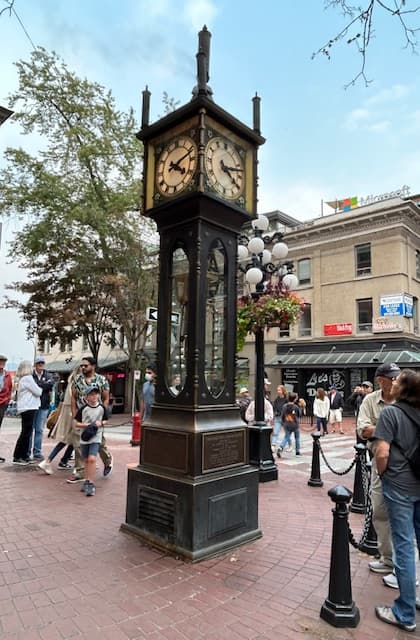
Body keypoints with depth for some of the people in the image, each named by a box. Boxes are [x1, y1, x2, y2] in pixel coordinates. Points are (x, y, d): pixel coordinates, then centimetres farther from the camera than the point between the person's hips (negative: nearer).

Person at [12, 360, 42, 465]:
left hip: (25, 408, 9)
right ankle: (17, 457, -1)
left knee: (26, 433, 12)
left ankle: (24, 456, 16)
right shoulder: (28, 378, -12)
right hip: (28, 408, -9)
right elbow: (38, 392, -10)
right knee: (26, 433, -5)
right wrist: (40, 389, 10)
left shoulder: (22, 379, 16)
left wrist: (38, 389, 5)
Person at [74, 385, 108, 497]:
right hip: (84, 437, 2)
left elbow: (105, 420, 11)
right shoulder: (83, 409, -5)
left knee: (92, 459, -15)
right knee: (86, 460, 14)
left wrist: (101, 423, -9)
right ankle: (86, 481, 32)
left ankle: (91, 484, -6)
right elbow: (76, 423, 1)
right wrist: (86, 425, -14)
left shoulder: (102, 408, -2)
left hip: (96, 437, -2)